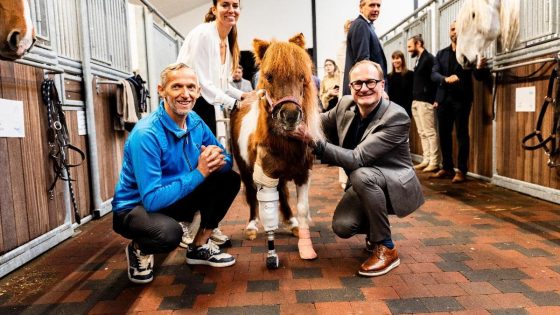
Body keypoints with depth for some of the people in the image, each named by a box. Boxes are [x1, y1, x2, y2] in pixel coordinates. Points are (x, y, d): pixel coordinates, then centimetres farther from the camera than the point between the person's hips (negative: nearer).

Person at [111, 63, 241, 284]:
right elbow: (152, 200, -33)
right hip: (134, 207, -7)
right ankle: (138, 250, 0)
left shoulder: (195, 122, -6)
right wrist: (199, 172, -32)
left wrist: (219, 161, -24)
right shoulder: (146, 134, -28)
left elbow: (227, 160, 1)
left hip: (175, 199, 7)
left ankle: (200, 247, 10)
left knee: (229, 179, -6)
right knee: (169, 232, -39)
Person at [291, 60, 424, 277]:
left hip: (397, 186, -5)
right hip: (363, 186, 6)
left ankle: (386, 248, -17)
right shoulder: (345, 104, -6)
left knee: (361, 174, -36)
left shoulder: (397, 117, -26)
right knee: (342, 226, -20)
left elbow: (357, 158, -33)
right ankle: (375, 229, 18)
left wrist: (314, 143, -39)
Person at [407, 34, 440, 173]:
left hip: (425, 101, -9)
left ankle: (434, 162, -2)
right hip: (416, 101, 9)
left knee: (430, 133, -6)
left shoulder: (429, 58, -8)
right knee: (422, 133, 10)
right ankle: (426, 160, 15)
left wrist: (433, 99, -16)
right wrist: (414, 99, 11)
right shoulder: (418, 60, 18)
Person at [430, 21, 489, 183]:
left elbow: (478, 77, -5)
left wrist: (480, 68, -28)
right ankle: (447, 168, 18)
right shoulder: (441, 53, 14)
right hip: (443, 99, 4)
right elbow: (434, 74, 2)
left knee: (462, 134, -4)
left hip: (461, 99, -4)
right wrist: (446, 79, -19)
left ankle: (461, 170, 1)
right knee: (444, 135, 7)